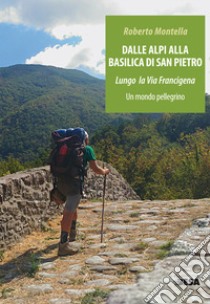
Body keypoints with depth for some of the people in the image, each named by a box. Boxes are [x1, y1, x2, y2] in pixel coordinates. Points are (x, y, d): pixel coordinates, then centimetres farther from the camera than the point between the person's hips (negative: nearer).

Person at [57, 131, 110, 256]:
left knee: (73, 205, 29)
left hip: (61, 180, 7)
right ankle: (63, 245, -10)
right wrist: (104, 171, 21)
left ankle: (72, 233, 44)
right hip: (74, 182, -7)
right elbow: (95, 168, 1)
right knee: (68, 213, -8)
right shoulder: (87, 149, 5)